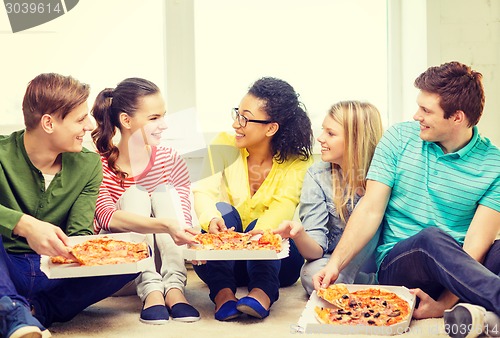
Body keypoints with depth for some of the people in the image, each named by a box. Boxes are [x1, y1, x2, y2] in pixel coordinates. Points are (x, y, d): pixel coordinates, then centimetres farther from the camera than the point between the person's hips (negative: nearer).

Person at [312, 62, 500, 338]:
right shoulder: (399, 137, 4)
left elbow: (476, 243, -10)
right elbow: (370, 211, 0)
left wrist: (444, 304, -22)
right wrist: (336, 263, -14)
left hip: (461, 268, 0)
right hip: (397, 264, 0)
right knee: (431, 237, -35)